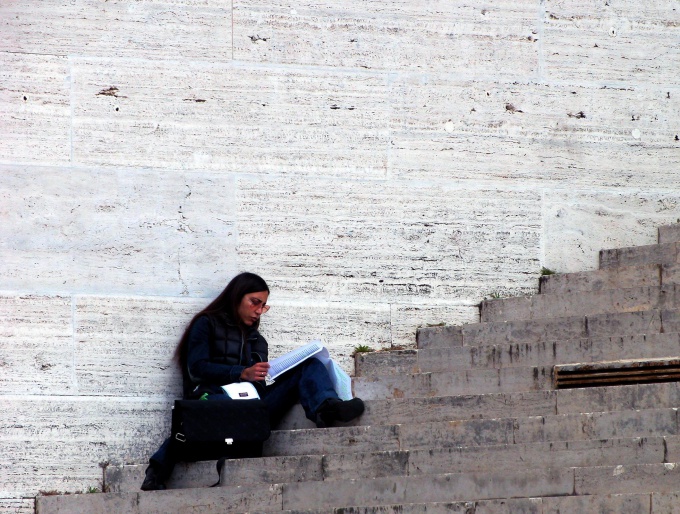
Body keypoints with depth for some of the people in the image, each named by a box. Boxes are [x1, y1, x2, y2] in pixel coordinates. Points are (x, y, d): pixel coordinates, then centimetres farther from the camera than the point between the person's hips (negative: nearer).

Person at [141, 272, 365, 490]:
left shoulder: (256, 340, 34)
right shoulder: (207, 324, 16)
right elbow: (197, 368, -1)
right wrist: (242, 374, -14)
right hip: (214, 397, -6)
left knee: (308, 365, -5)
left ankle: (326, 407, -40)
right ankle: (157, 470, -42)